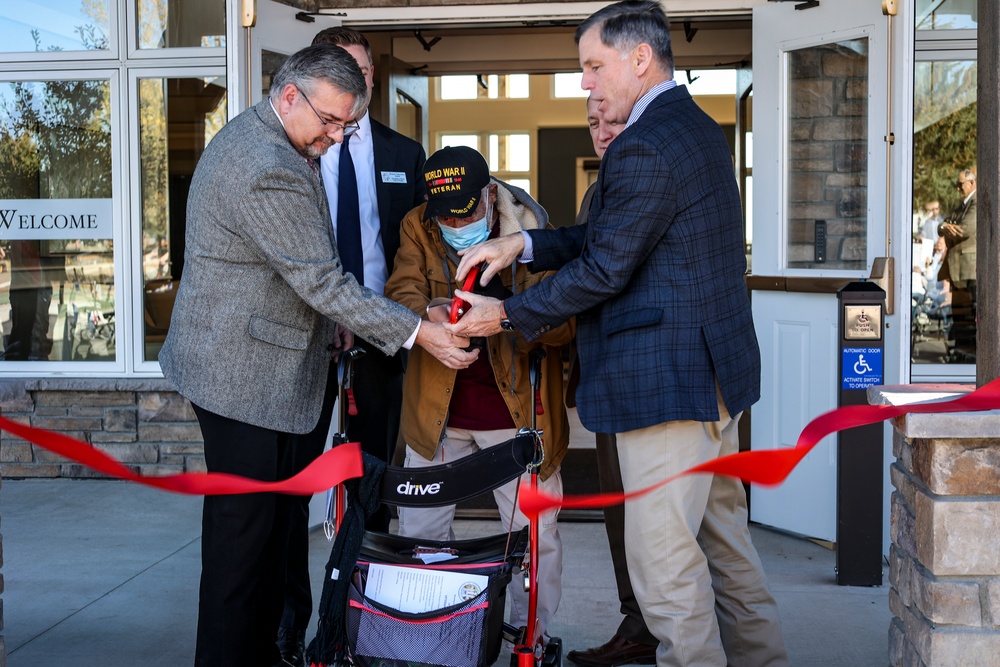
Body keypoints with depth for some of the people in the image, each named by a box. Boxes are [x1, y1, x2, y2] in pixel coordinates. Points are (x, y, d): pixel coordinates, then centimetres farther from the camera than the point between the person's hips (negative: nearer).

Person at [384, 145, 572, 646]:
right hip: (437, 405, 3)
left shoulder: (532, 231, -9)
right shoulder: (418, 228, 0)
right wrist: (430, 314, -33)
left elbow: (563, 323, -15)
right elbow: (401, 291, -10)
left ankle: (533, 631, 24)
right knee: (418, 528, 11)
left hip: (516, 407, -2)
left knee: (533, 530, 3)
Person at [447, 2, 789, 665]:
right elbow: (612, 235, 15)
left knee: (663, 560, -1)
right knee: (724, 541, 20)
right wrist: (523, 244, 6)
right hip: (715, 371, 11)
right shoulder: (697, 127, 14)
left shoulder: (644, 148, -18)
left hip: (668, 380, -11)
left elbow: (604, 269, -17)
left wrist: (507, 314, -6)